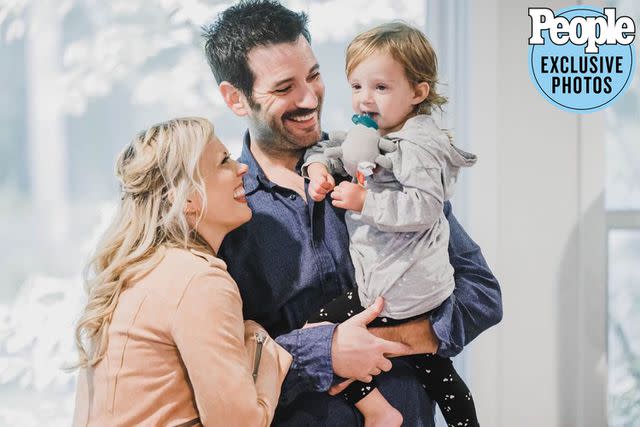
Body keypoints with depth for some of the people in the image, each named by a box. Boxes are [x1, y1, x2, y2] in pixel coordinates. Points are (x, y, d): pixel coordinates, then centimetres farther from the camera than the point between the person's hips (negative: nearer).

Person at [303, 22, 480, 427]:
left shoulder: (416, 146, -16)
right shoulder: (367, 137, 12)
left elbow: (424, 206, -26)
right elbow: (328, 147, 24)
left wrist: (365, 202, -24)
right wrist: (318, 165, 2)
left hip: (398, 293, -10)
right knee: (437, 371, 21)